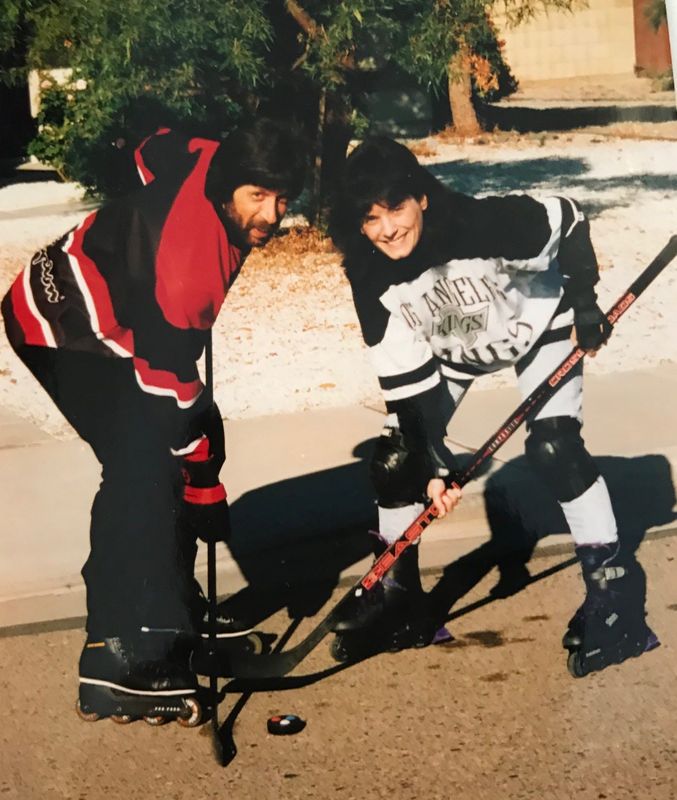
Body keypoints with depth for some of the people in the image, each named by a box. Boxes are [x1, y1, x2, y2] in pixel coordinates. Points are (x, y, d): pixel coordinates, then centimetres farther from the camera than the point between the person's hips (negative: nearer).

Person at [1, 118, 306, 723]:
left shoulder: (217, 165, -13)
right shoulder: (186, 260, -36)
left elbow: (159, 149, 12)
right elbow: (168, 384, -28)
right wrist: (205, 490, -19)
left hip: (113, 322, 10)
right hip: (62, 327, -10)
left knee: (157, 461, 11)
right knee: (143, 463, -23)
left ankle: (172, 615, 23)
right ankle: (121, 660, -25)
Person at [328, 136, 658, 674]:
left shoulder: (488, 224, -38)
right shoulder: (371, 280, -25)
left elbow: (568, 222, -19)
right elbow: (405, 378, -20)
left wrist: (583, 302, -16)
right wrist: (436, 463, -22)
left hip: (538, 326, -4)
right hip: (450, 350, 4)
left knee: (555, 447, -21)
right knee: (399, 457, -2)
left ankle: (608, 593, -10)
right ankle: (398, 588, 19)